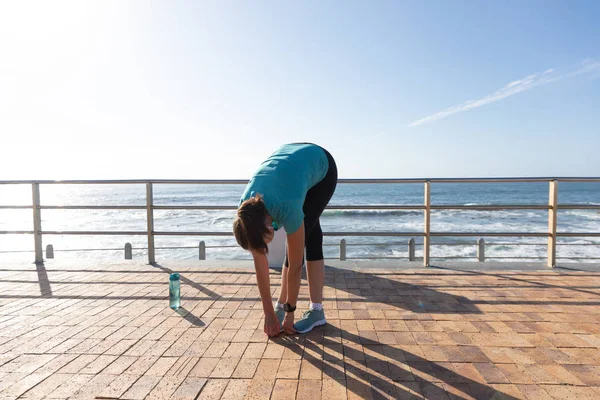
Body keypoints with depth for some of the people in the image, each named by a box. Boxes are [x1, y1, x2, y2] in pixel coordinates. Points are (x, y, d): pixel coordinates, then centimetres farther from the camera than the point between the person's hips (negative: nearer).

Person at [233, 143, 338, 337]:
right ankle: (317, 310, 12)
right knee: (310, 234, 2)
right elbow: (260, 263, -16)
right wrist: (268, 313, -11)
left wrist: (289, 313, -15)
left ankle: (281, 306, 3)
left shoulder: (287, 208, -40)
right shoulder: (247, 210, -24)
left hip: (322, 167, -4)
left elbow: (295, 265, -27)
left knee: (297, 243, -12)